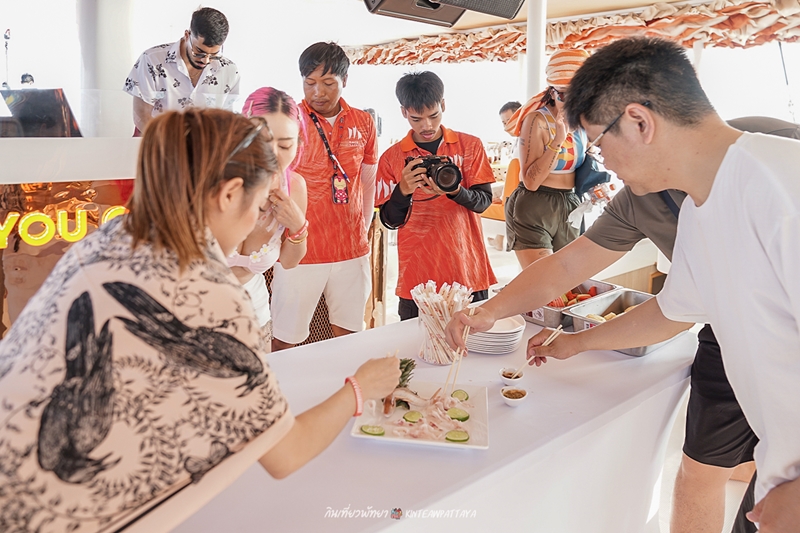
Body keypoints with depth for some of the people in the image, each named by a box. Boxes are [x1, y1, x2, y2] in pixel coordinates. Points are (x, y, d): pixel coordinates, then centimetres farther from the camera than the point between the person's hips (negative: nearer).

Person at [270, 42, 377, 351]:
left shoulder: (363, 123, 7)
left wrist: (362, 231, 12)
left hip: (352, 252, 4)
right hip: (299, 252, -3)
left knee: (350, 336, 13)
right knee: (285, 341, 2)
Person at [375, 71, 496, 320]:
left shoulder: (470, 145, 3)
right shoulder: (391, 157, 2)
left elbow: (483, 201, -2)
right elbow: (390, 221, 2)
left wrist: (455, 191, -22)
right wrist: (403, 190, -17)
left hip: (468, 272, 1)